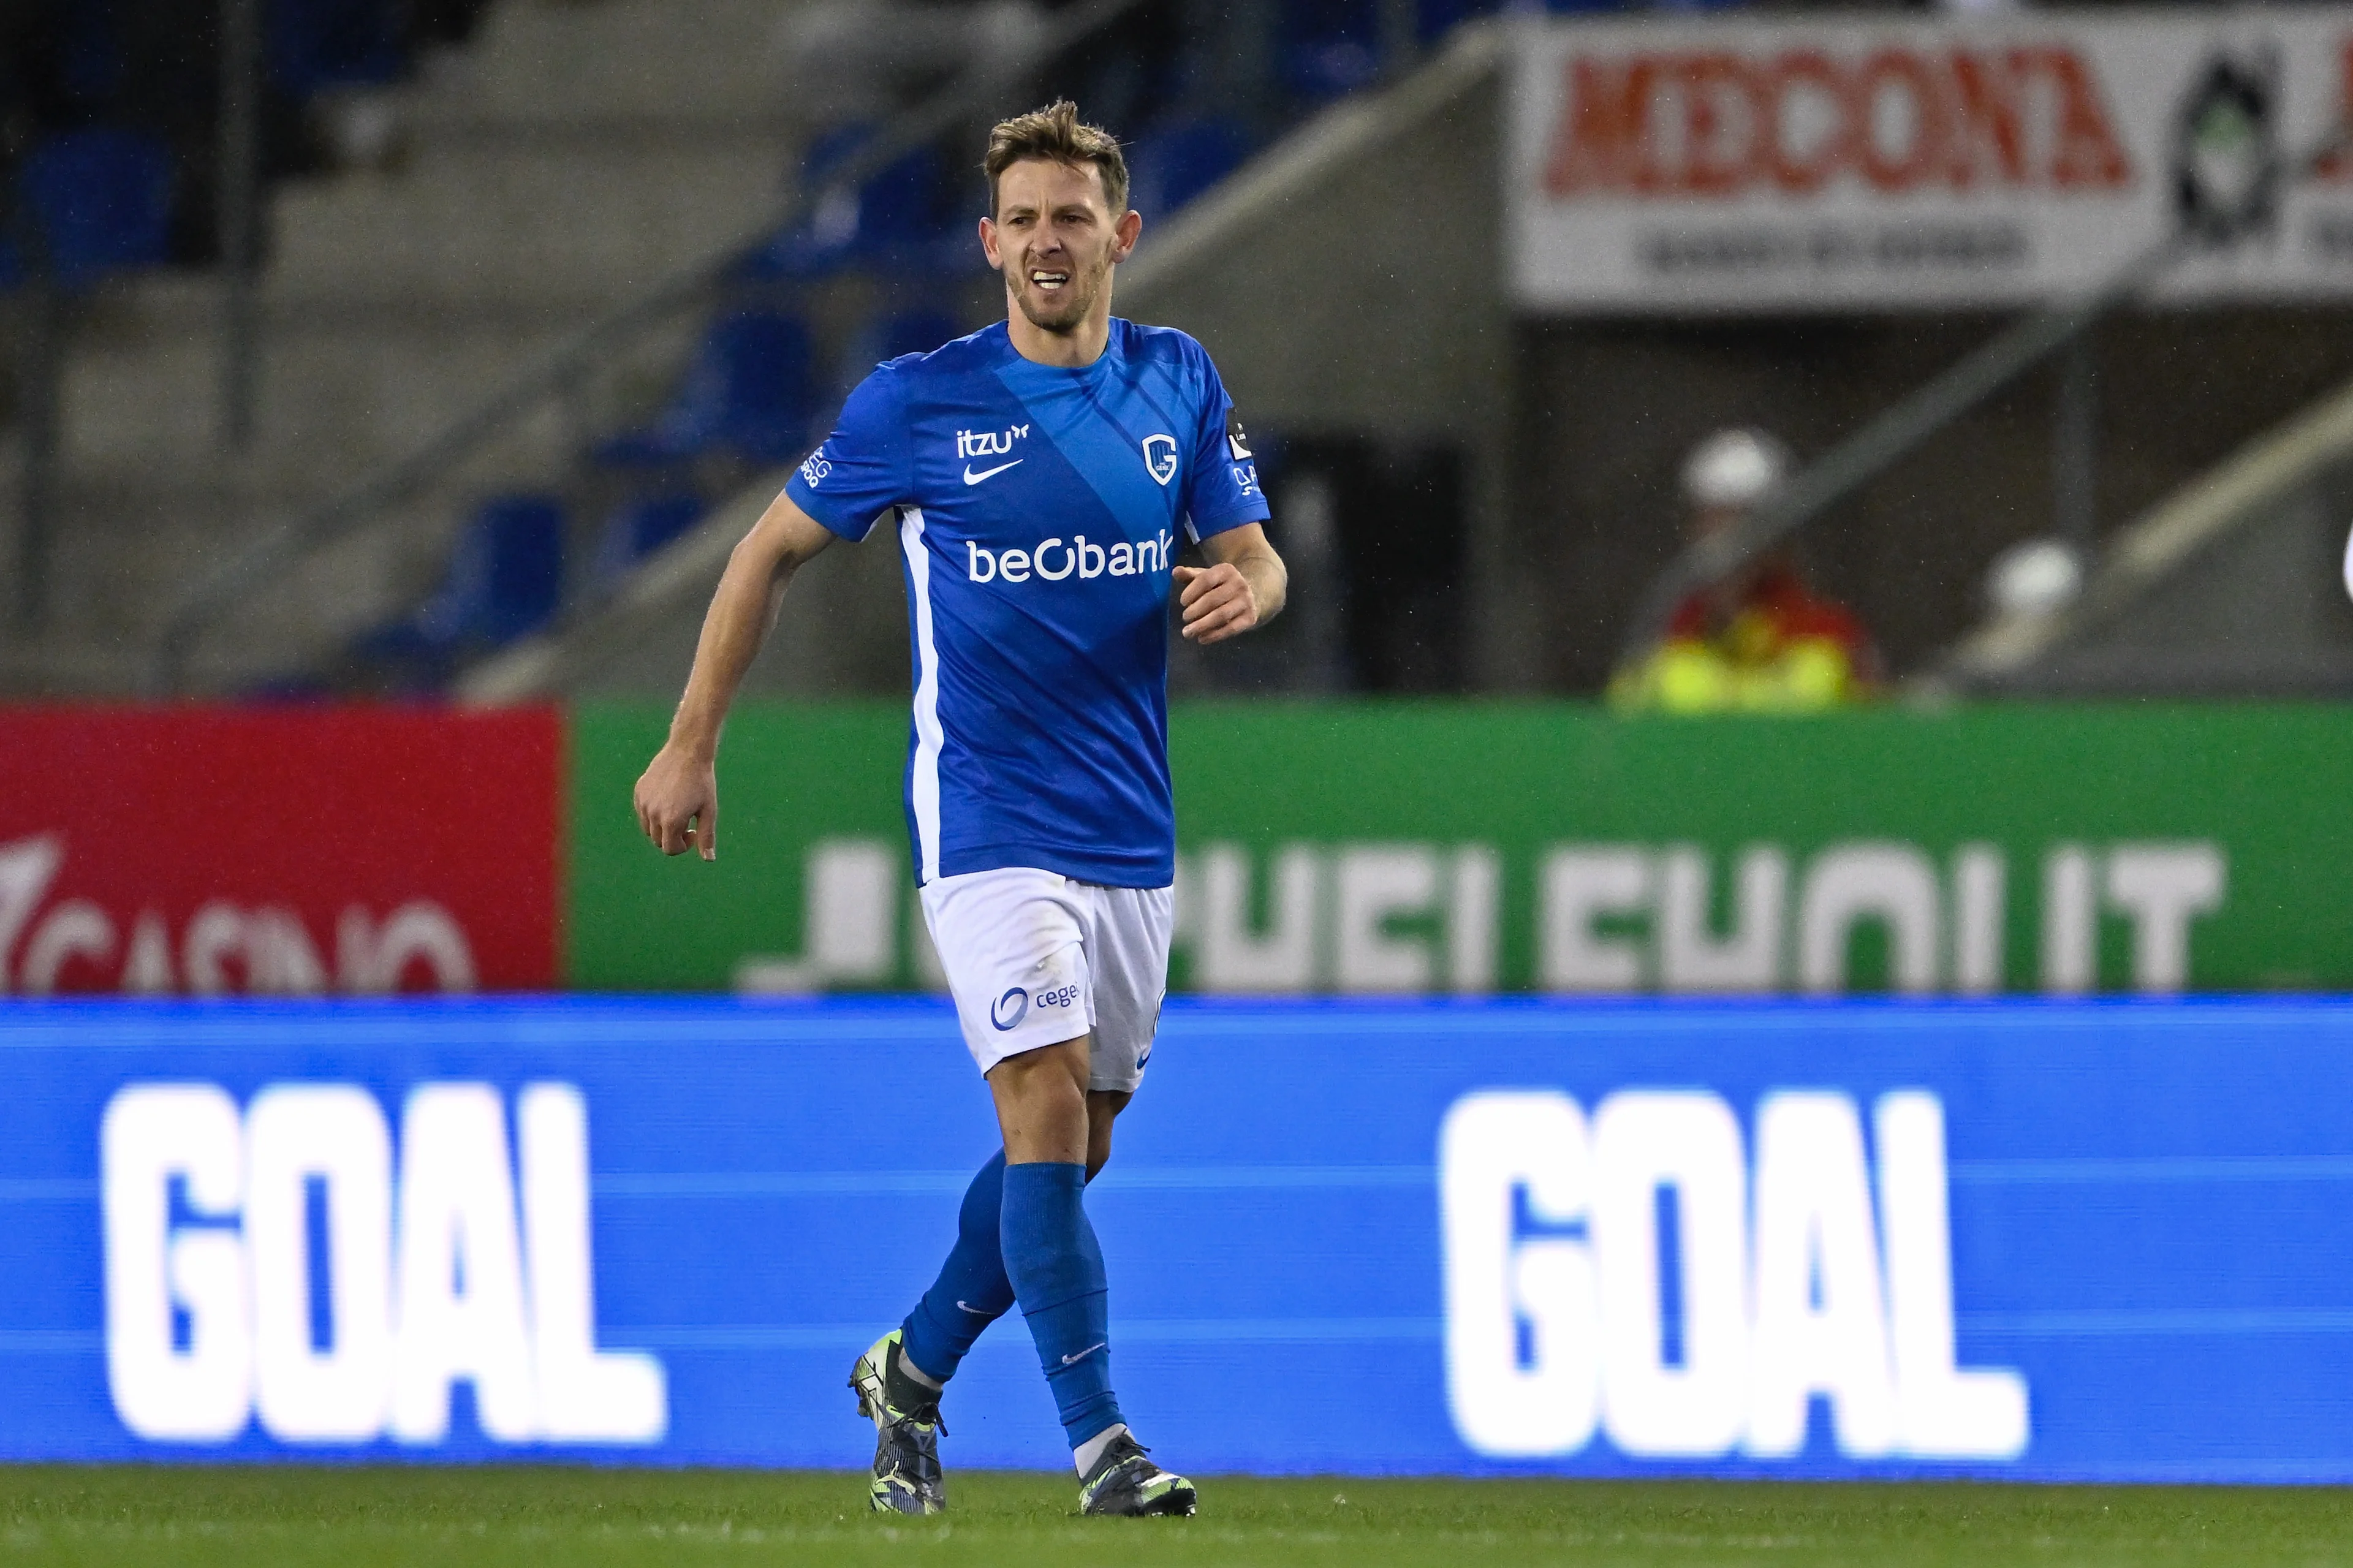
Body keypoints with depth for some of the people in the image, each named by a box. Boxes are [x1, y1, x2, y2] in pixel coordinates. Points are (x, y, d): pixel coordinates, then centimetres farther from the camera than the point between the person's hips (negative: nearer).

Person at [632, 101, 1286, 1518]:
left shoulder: (1180, 384, 4)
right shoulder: (919, 402, -6)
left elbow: (1256, 556, 9)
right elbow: (775, 549, 4)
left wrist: (1245, 590, -17)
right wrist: (692, 747, 2)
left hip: (1132, 829, 5)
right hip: (989, 816, -5)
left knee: (1081, 1139, 12)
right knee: (1049, 1110, -17)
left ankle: (912, 1374, 33)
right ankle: (1100, 1441, -16)